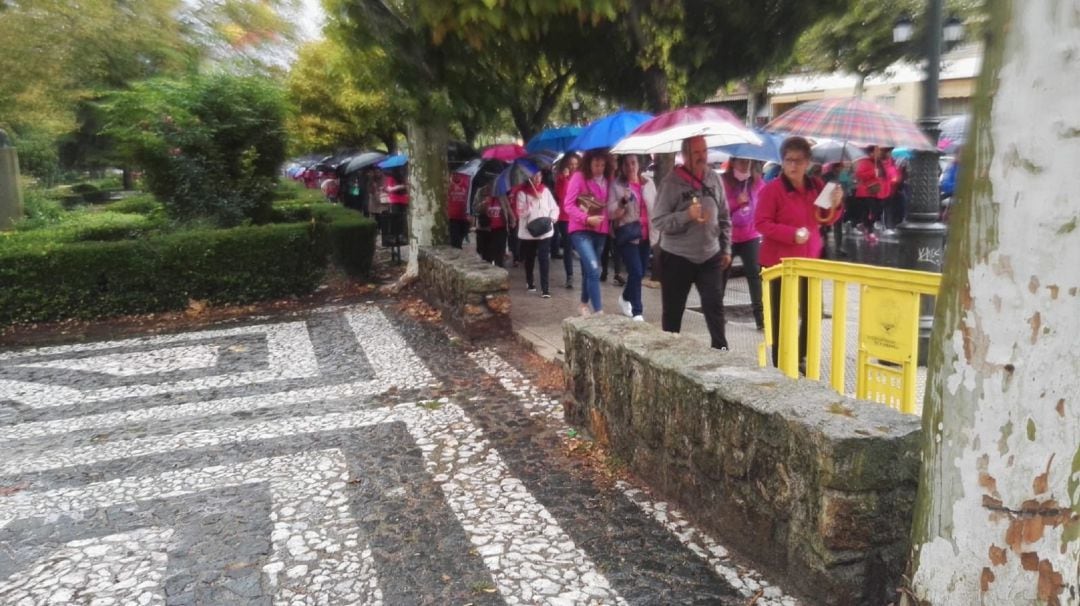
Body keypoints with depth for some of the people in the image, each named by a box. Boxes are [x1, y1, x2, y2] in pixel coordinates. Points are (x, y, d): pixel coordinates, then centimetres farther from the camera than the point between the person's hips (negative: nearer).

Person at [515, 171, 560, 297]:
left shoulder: (546, 191, 5)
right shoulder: (522, 192, -3)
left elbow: (554, 208, 6)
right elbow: (521, 212, -13)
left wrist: (551, 219, -10)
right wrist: (533, 200, -21)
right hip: (528, 232, -1)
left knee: (544, 258, -9)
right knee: (529, 258, 14)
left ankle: (545, 287, -8)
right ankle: (530, 282, 35)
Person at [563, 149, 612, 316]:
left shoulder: (607, 180, 8)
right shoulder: (579, 177, -7)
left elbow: (608, 205, 15)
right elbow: (568, 205, -10)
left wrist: (607, 219, -7)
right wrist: (587, 219, -21)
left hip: (600, 231, 6)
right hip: (581, 230, -5)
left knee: (589, 269, 16)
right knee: (593, 269, -17)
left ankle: (585, 304, 35)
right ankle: (598, 311, -16)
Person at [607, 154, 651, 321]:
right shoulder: (616, 185, -4)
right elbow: (611, 213, -9)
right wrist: (623, 201, -26)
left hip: (645, 235, 5)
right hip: (628, 235, -5)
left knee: (641, 272, 13)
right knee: (636, 272, -12)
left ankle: (625, 299, 39)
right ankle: (637, 312, -1)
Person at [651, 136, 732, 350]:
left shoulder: (714, 179, 4)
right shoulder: (672, 182, -11)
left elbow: (724, 217, 13)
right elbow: (658, 221, -13)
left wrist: (726, 248, 9)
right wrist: (687, 215, -26)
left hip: (710, 256, 3)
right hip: (677, 258, -3)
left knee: (715, 306, 4)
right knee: (673, 311, 9)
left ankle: (720, 349, 14)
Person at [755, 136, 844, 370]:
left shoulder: (817, 186, 5)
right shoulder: (771, 189, -12)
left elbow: (826, 220, 13)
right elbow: (761, 223, -16)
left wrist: (835, 204, -8)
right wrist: (792, 233, -25)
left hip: (810, 259, 6)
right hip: (780, 261, -6)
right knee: (782, 316, 1)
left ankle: (801, 359, 29)